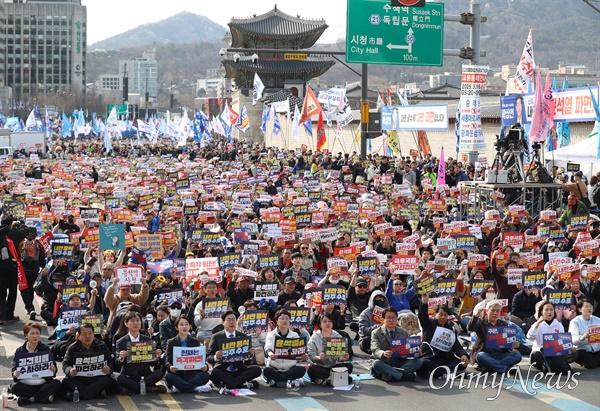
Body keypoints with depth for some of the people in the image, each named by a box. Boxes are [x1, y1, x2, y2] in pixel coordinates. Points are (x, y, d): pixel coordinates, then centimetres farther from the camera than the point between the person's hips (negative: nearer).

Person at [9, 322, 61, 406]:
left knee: (57, 384, -27)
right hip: (25, 384, -1)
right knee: (15, 387, -31)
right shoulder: (19, 351, 9)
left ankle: (27, 399, -24)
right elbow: (14, 369, 2)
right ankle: (44, 397, -26)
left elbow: (54, 367, 4)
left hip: (42, 384, 1)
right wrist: (15, 374, -22)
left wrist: (53, 370, -21)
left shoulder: (45, 349, 9)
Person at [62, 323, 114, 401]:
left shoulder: (102, 346, 6)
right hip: (78, 379, 0)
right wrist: (70, 370, -25)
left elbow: (110, 362, 5)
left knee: (109, 380, -30)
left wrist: (109, 369, -19)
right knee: (66, 381, -30)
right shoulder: (73, 348, 5)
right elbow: (65, 364, -1)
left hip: (97, 378, 0)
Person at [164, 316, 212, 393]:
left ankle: (179, 387, -32)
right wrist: (170, 367, -26)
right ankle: (198, 388, -33)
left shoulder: (195, 342, 15)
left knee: (206, 375, -27)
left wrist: (205, 366, -17)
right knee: (168, 376, -34)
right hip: (177, 374, -1)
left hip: (192, 374, 1)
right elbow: (167, 361, -1)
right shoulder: (171, 343, 10)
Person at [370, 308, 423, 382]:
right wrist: (383, 353, -36)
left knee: (419, 361, -20)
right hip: (385, 363, -4)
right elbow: (375, 350, -12)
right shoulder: (376, 333, 2)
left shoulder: (403, 333, 15)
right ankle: (404, 375, -43)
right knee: (376, 363, -36)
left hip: (400, 363, 4)